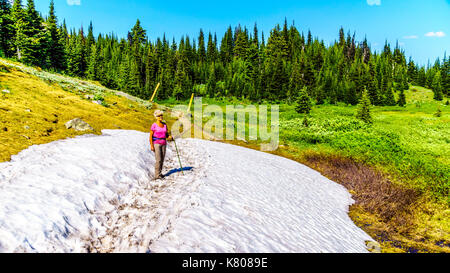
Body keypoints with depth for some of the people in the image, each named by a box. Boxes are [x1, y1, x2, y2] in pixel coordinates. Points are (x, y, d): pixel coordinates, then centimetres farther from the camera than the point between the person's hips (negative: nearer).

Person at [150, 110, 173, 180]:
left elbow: (167, 134, 13)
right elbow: (151, 136, -9)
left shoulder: (164, 125, 7)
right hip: (156, 144, -6)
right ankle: (157, 175, -6)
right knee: (158, 160, -11)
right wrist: (151, 145, -15)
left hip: (163, 144, 6)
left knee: (162, 160, 7)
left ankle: (159, 173, 19)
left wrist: (170, 137, -9)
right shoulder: (154, 125, -9)